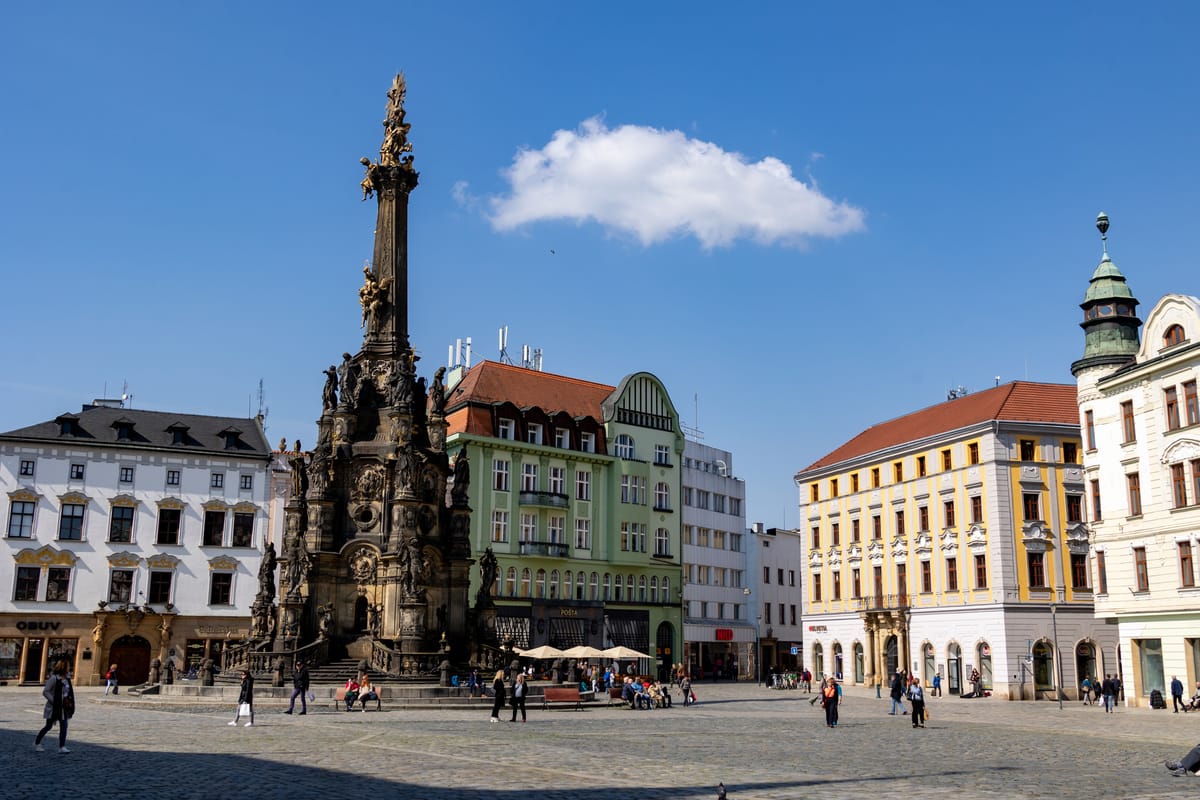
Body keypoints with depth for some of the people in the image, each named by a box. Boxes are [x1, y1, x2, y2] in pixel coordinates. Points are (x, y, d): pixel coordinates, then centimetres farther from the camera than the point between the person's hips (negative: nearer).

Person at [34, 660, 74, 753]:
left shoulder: (67, 678, 6)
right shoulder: (54, 678, -16)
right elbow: (45, 692, -17)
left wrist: (70, 702, 6)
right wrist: (54, 701, -20)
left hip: (63, 707, 6)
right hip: (53, 707, -6)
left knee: (64, 726, -2)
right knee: (48, 726, 8)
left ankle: (62, 747, -2)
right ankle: (37, 743, 29)